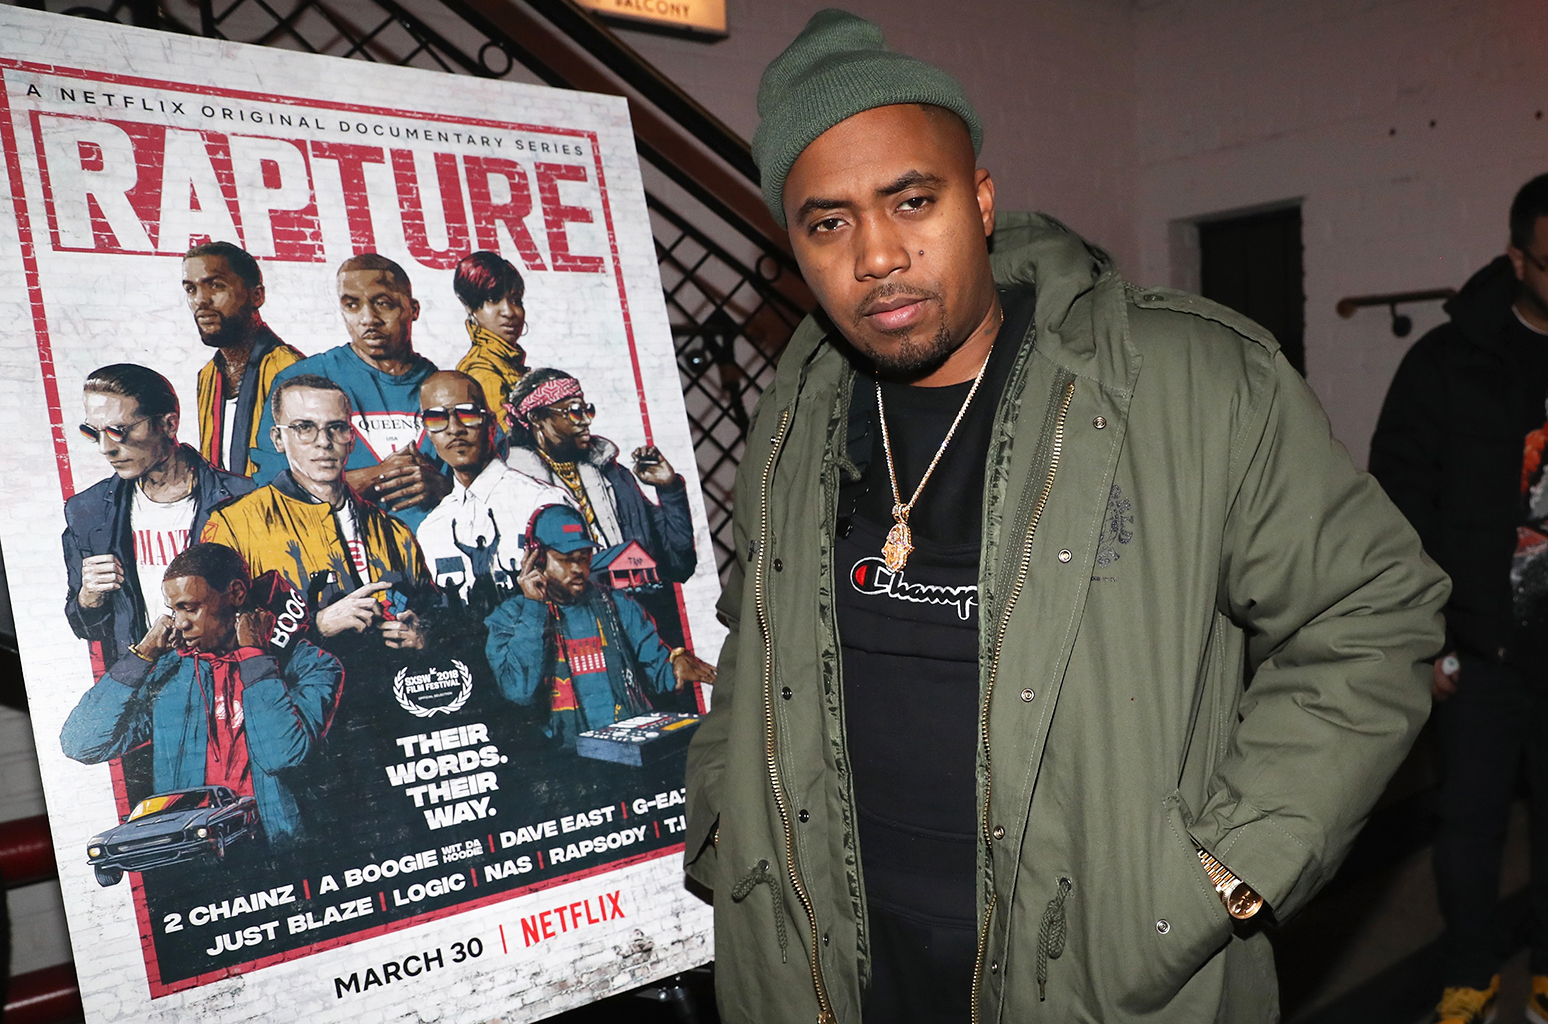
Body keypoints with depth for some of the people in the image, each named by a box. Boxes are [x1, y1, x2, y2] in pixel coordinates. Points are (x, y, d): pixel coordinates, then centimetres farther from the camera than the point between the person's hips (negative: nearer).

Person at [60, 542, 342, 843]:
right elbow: (81, 744, 4)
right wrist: (144, 652, 4)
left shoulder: (308, 664, 1)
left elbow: (284, 755, -17)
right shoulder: (168, 671, 11)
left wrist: (253, 654, -6)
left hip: (280, 851, -3)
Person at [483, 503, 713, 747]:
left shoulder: (618, 605, 15)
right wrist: (533, 607, -8)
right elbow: (519, 691, -10)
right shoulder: (509, 618, 6)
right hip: (566, 753, -2)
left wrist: (677, 664, -9)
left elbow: (657, 668, 15)